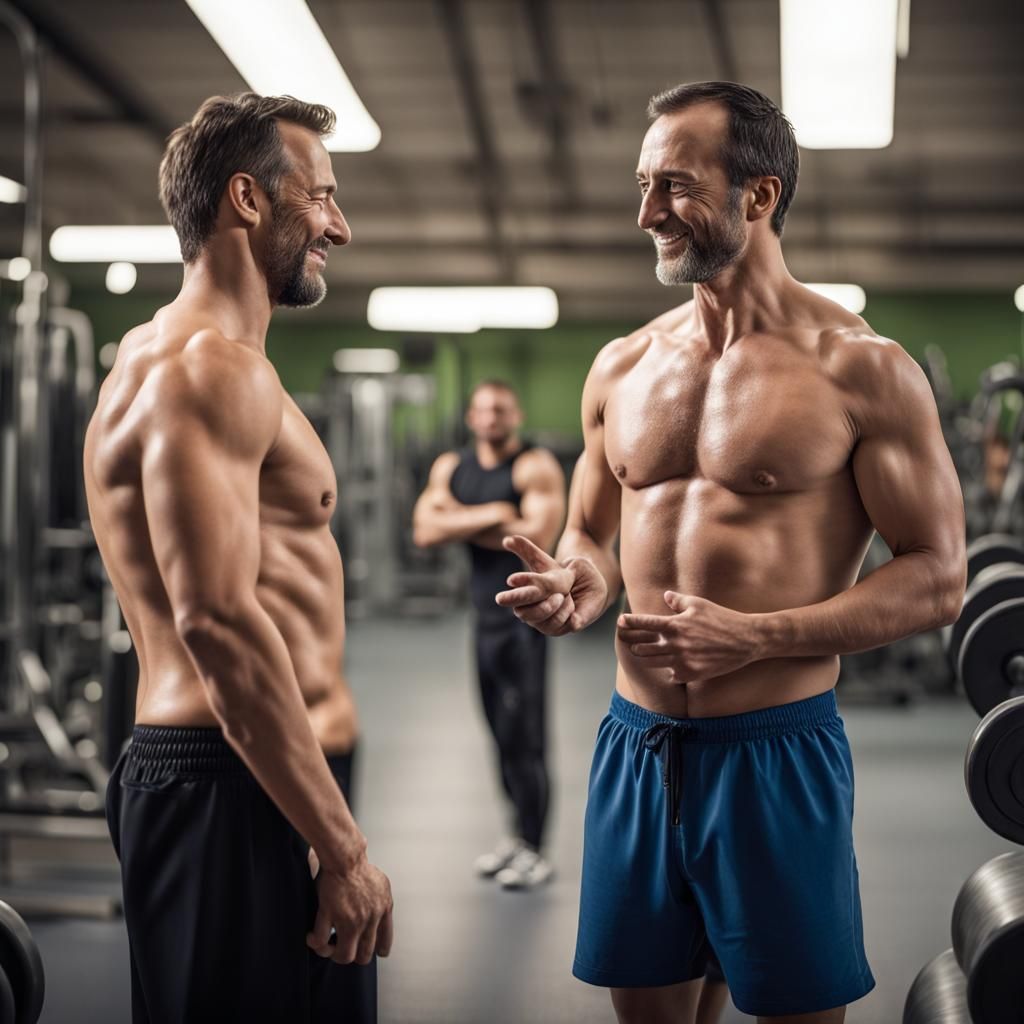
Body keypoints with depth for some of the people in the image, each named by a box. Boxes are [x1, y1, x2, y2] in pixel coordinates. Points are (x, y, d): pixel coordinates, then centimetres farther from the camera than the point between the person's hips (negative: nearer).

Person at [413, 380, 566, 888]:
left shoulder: (536, 467, -7)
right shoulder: (450, 467, 10)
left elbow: (537, 537, -20)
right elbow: (426, 530, -3)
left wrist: (461, 523, -10)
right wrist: (490, 515, -15)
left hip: (525, 612, -6)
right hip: (484, 611, 6)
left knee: (523, 732, -6)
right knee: (501, 729, 12)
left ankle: (534, 851, 1)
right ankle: (518, 832, 24)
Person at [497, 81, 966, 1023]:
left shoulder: (861, 369, -7)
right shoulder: (622, 367, 9)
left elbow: (937, 579, -8)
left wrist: (753, 636, -19)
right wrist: (578, 581, -5)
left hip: (776, 750, -5)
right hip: (634, 744, 5)